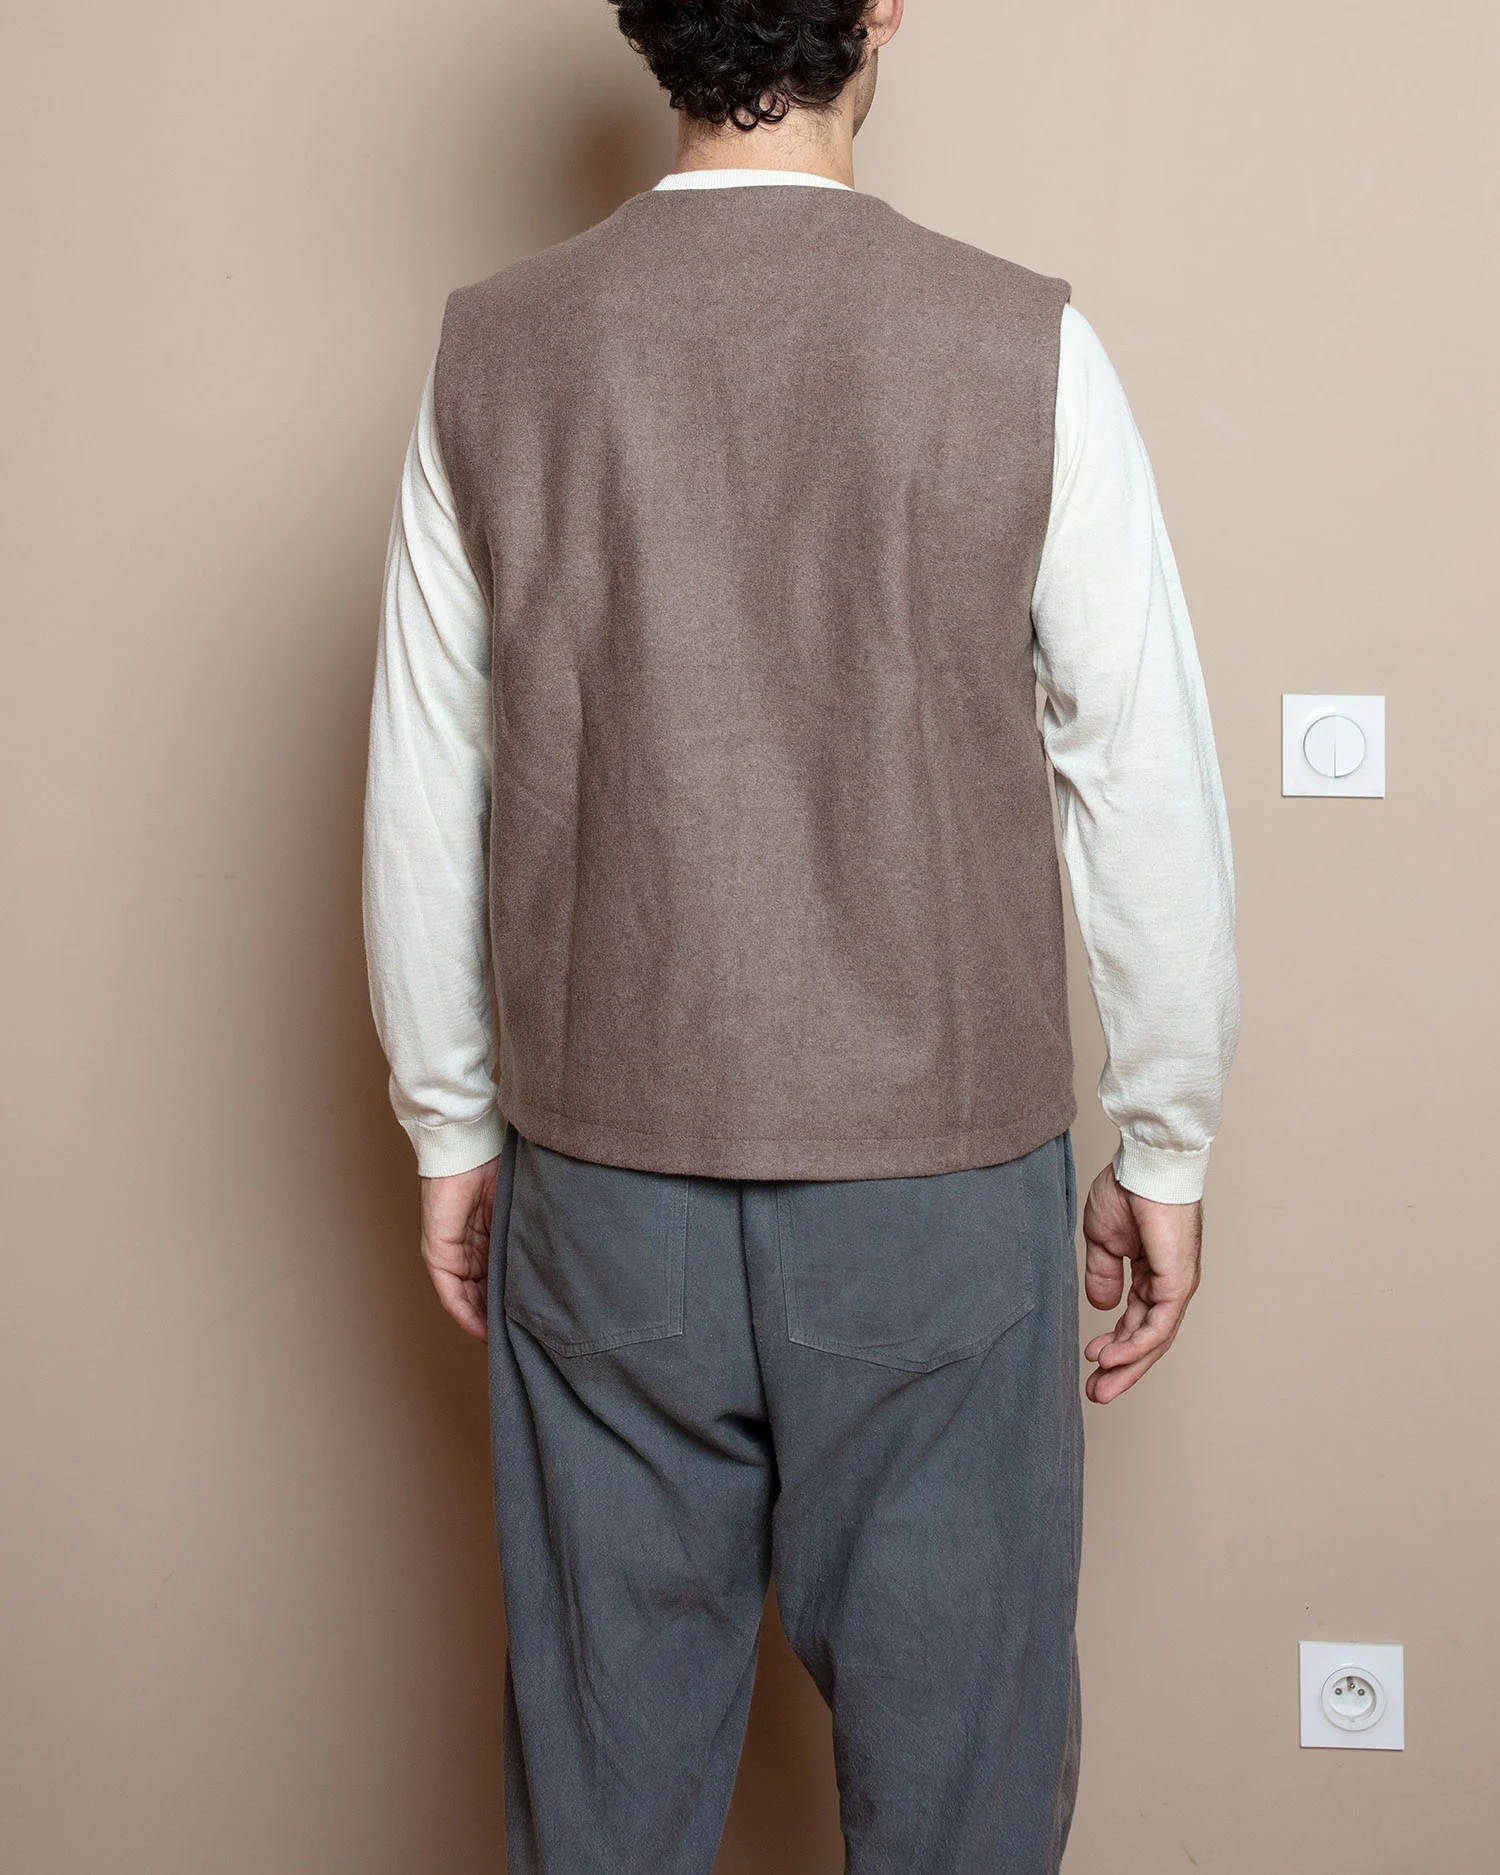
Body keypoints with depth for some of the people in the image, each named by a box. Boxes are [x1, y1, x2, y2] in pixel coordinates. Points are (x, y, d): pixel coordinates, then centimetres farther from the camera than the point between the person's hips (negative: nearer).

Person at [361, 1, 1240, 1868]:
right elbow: (1150, 787, -6)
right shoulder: (1022, 348, -9)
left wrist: (453, 1132, 13)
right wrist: (1164, 1151, 5)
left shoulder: (493, 350, -3)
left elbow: (423, 796, 2)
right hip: (941, 1175, -2)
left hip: (601, 1169, 2)